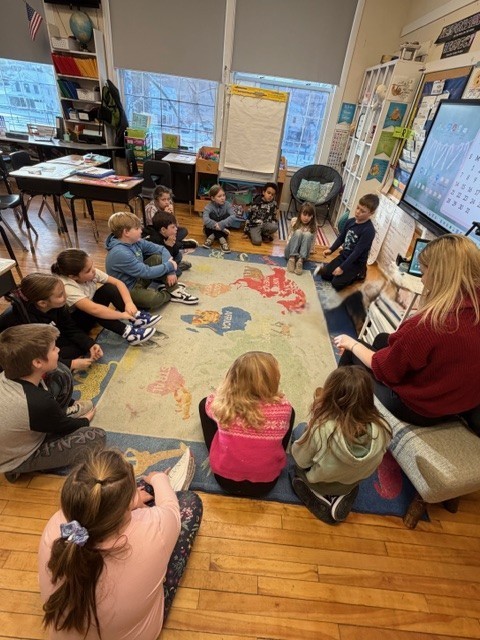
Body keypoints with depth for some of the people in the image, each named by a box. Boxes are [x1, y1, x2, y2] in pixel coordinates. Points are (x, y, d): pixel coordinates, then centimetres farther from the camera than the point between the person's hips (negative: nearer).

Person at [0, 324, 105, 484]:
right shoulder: (38, 403, -40)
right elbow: (65, 427, -18)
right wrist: (86, 420, 3)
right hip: (17, 460, -6)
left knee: (62, 375, -6)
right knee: (96, 437, -17)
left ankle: (59, 414, 19)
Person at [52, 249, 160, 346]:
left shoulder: (91, 273, -15)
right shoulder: (67, 288, -34)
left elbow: (118, 282, -12)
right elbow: (94, 310, -43)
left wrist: (129, 303, -27)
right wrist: (122, 315, -35)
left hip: (91, 313, 6)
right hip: (73, 322, -6)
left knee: (109, 288, -17)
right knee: (94, 312, -37)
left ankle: (135, 318, -19)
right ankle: (127, 332, -32)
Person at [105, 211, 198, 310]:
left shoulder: (136, 241, -4)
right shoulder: (120, 253, -29)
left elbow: (161, 249, -2)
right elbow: (147, 272, -26)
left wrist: (170, 271, -15)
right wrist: (169, 266, -15)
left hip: (139, 278, 9)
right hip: (127, 290, -8)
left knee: (158, 258, -4)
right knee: (154, 299, -35)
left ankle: (174, 290, -4)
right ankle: (169, 294, 0)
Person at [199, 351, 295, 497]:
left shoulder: (222, 402, -24)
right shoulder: (283, 407, -24)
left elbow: (209, 403, 1)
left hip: (225, 479, 0)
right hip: (266, 483, 1)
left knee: (204, 403, 10)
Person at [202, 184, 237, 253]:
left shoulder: (227, 205, -12)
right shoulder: (209, 207, -17)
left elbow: (233, 217, -30)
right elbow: (205, 220, -34)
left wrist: (221, 224, -44)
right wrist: (216, 226, -45)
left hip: (222, 231, 2)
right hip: (211, 230, -2)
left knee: (227, 215, -23)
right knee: (212, 215, -26)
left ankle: (212, 237, -22)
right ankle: (221, 239, -28)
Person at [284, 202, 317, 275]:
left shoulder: (313, 226, -4)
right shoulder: (294, 221, -2)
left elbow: (312, 242, 1)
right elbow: (289, 236, 6)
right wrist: (289, 245, -8)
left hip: (302, 254, 0)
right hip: (290, 252, 0)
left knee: (308, 234, -26)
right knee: (298, 232, -25)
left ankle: (300, 260, -36)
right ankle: (292, 258, -33)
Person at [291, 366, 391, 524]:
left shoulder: (321, 429, -40)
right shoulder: (382, 429, -29)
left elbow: (301, 460, -20)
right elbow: (371, 464, -6)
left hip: (318, 484, -3)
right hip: (351, 484, 4)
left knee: (298, 431, 17)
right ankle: (341, 498, 16)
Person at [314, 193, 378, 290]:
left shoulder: (369, 231, -25)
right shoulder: (350, 221, -4)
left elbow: (357, 252, -25)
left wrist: (342, 268, -25)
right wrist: (331, 249, -1)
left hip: (356, 262, -6)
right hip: (344, 256, 6)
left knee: (336, 284, -13)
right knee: (325, 274, 0)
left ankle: (359, 273, 7)